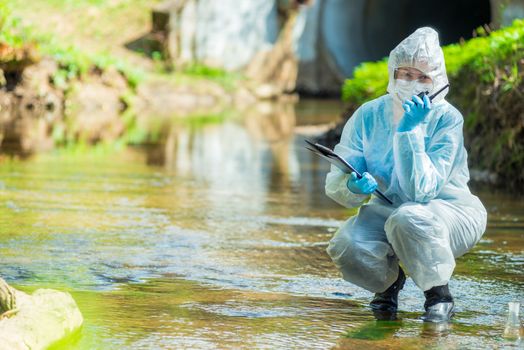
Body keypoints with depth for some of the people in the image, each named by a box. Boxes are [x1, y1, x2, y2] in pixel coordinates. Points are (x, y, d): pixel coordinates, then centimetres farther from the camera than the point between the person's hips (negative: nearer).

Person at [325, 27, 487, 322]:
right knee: (345, 247, -27)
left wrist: (410, 131, -33)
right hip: (388, 208, 4)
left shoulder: (447, 119, -19)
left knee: (407, 219, -38)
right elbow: (336, 183, -10)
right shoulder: (369, 116, -9)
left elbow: (422, 190, -28)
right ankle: (389, 280, 9)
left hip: (451, 210, -3)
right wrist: (353, 185, -33)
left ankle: (439, 293, -10)